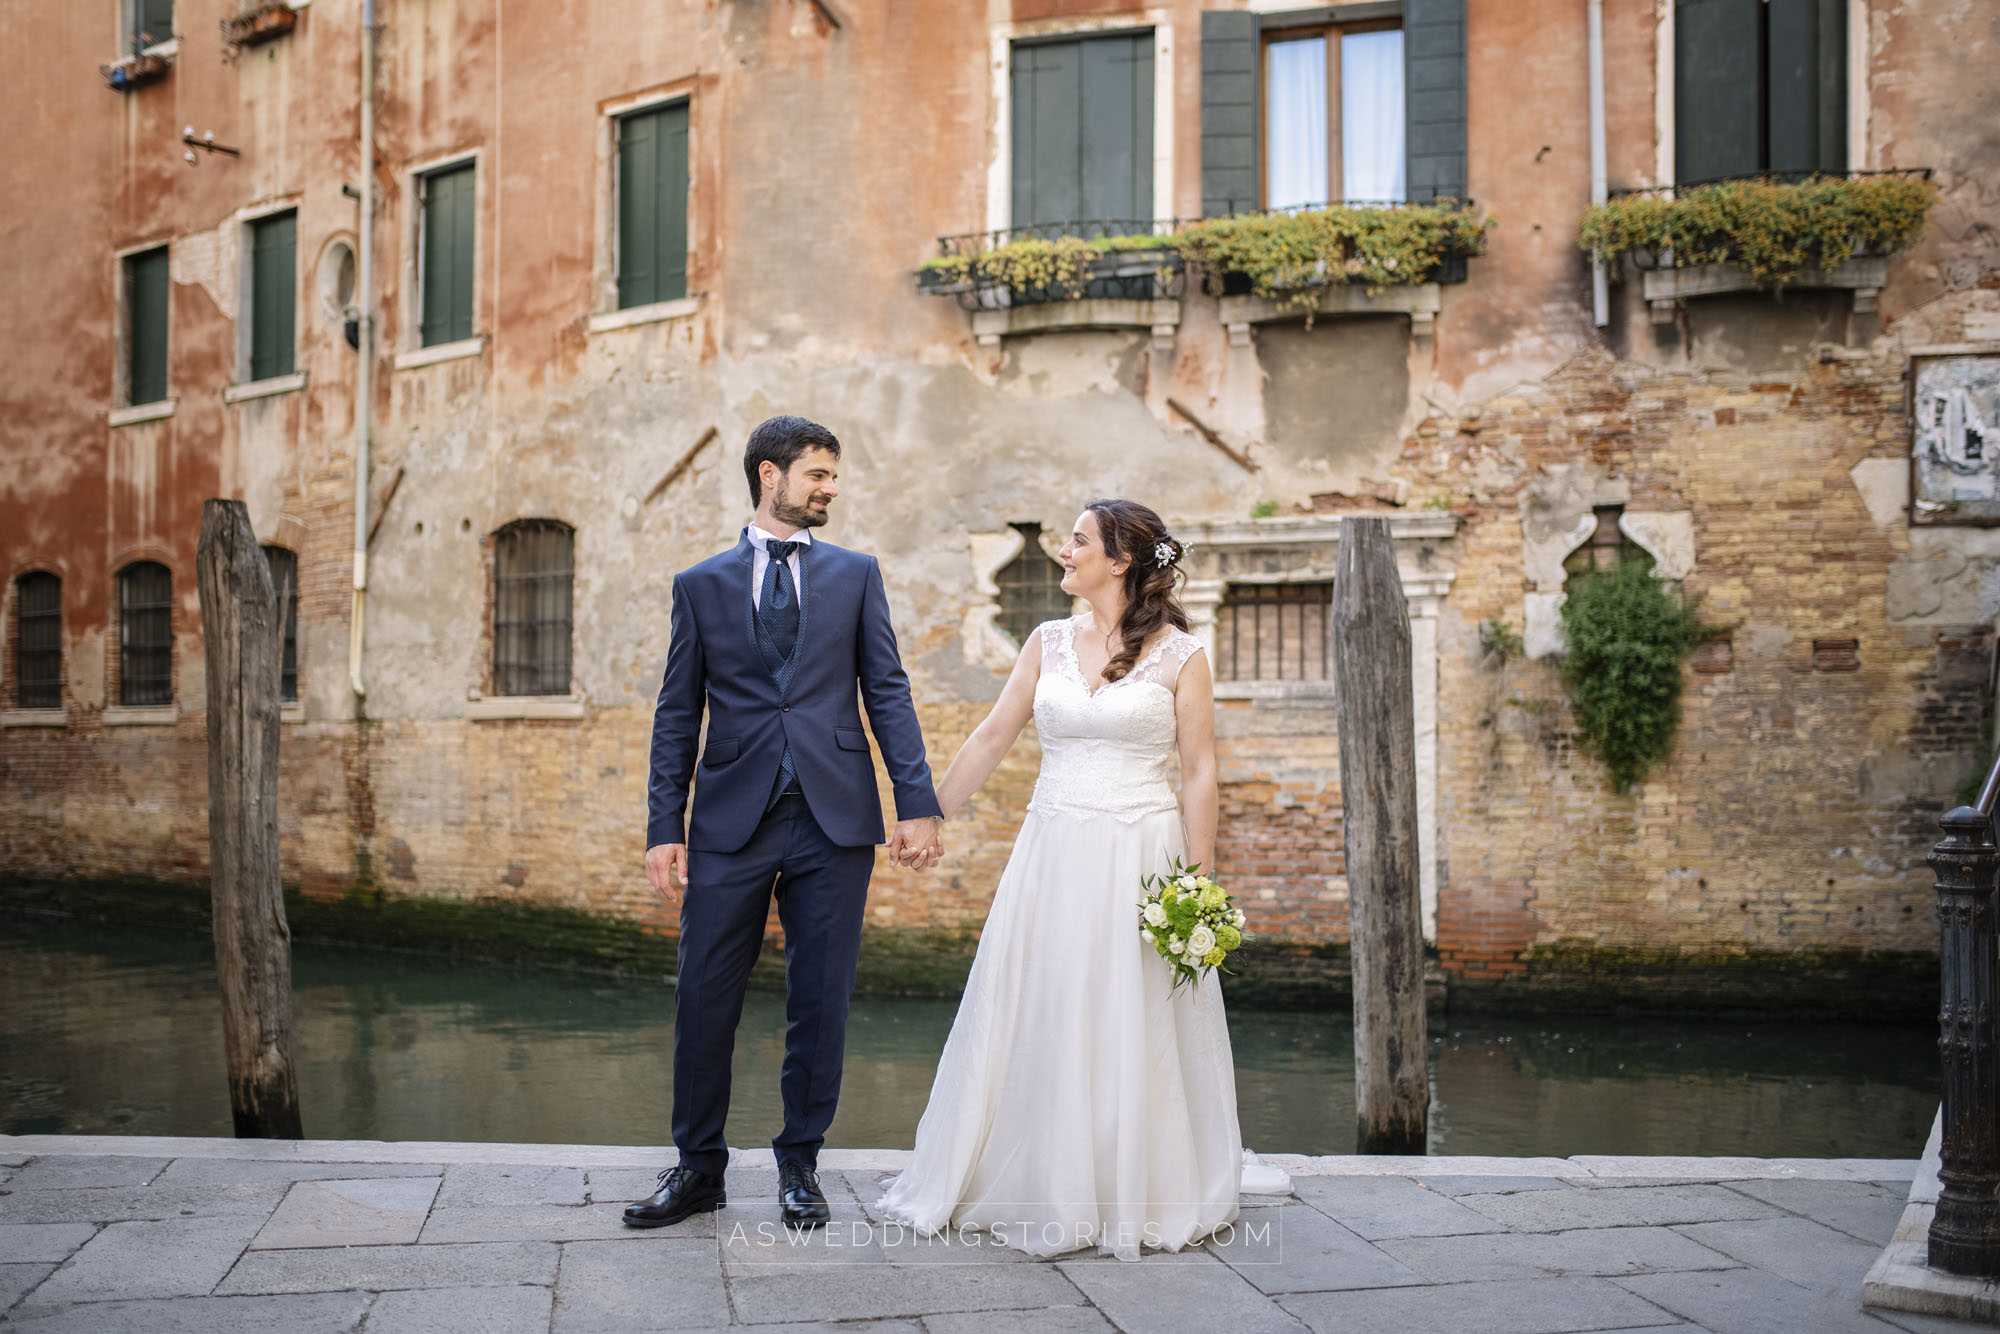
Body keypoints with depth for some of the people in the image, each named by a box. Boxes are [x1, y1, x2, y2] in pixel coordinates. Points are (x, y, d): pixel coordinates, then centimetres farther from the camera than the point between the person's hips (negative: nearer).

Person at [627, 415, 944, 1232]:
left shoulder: (856, 575, 11)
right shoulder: (701, 585, 10)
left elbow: (888, 694, 5)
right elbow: (677, 716, 7)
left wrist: (917, 803, -5)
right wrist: (664, 827, -1)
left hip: (834, 818, 0)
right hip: (732, 819, 0)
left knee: (820, 1001, 5)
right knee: (705, 997, 2)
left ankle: (800, 1165, 21)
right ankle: (699, 1166, 19)